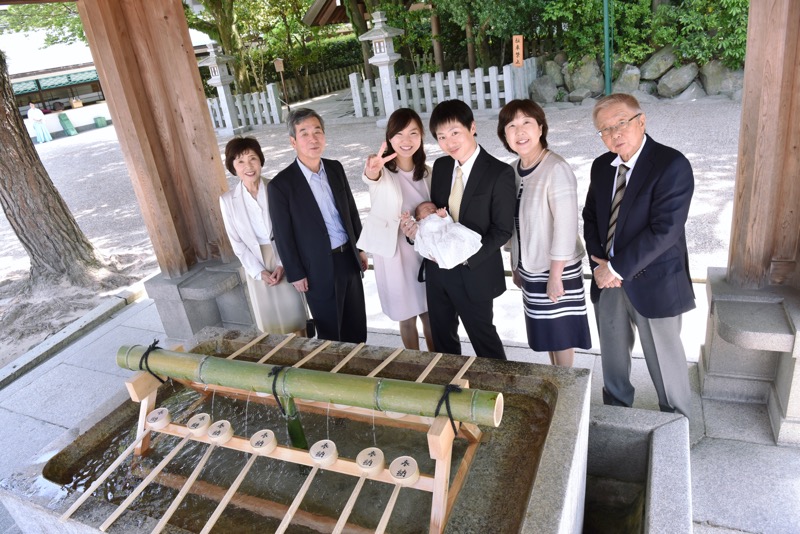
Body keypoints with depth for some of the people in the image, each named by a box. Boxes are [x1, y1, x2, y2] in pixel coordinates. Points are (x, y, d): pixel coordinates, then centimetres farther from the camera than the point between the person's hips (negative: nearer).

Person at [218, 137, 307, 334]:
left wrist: (283, 264, -12)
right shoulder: (227, 200, -5)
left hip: (285, 261, -1)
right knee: (270, 321, 11)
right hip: (256, 266, 1)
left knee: (294, 317, 8)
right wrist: (259, 271, -8)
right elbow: (237, 242, -1)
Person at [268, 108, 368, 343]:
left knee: (357, 325, 19)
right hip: (319, 268, -5)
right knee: (330, 332, 12)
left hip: (349, 258, 5)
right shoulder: (280, 184, -15)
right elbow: (283, 236, -10)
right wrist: (295, 274, -8)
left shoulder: (335, 168, 2)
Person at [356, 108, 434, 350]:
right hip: (392, 252, -3)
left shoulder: (425, 171, 0)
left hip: (423, 249, 4)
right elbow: (372, 178, -39)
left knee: (429, 313, 15)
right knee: (406, 317, 11)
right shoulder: (383, 169, -15)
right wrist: (371, 171, -63)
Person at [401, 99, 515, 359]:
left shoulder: (499, 173, -15)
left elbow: (502, 230, -14)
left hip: (474, 272, -6)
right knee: (442, 337, 21)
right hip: (437, 268, 6)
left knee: (483, 337, 13)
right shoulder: (440, 166, 3)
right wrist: (418, 226, -12)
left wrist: (467, 256, -25)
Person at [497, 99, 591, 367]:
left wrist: (555, 276, -18)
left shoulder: (556, 169, -21)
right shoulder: (513, 170, 1)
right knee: (546, 331, 19)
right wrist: (515, 265, 12)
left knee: (561, 332, 10)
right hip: (530, 267, 7)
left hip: (557, 269, -6)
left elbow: (566, 227, -22)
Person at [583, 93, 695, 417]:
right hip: (607, 280, 6)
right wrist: (600, 264, -6)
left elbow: (665, 230, -24)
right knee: (612, 355, 21)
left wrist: (618, 268, -20)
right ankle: (615, 414, 45)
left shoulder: (672, 165, -17)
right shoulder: (601, 167, 4)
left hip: (652, 283, -5)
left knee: (664, 360, 11)